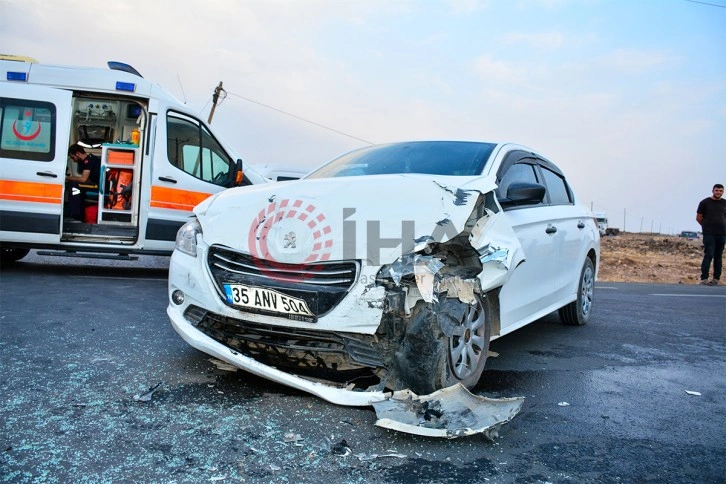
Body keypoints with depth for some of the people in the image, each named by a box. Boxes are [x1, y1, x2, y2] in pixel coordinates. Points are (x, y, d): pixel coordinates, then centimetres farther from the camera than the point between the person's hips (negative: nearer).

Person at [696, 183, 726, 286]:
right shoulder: (705, 202, 0)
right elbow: (698, 218, 4)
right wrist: (708, 226, 6)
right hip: (709, 234, -4)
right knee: (709, 255, -11)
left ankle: (716, 278, 13)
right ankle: (704, 278, -10)